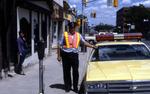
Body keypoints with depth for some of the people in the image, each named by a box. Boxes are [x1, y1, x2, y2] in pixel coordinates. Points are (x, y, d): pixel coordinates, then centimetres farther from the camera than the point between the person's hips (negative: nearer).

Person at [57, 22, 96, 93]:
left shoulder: (78, 35, 11)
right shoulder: (65, 35, 4)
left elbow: (84, 42, 9)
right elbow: (59, 45, 3)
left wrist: (92, 46, -5)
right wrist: (59, 56, -1)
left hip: (74, 54, 1)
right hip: (66, 54, -1)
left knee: (75, 71, 1)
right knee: (66, 72, 6)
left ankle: (75, 87, 12)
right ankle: (67, 87, 20)